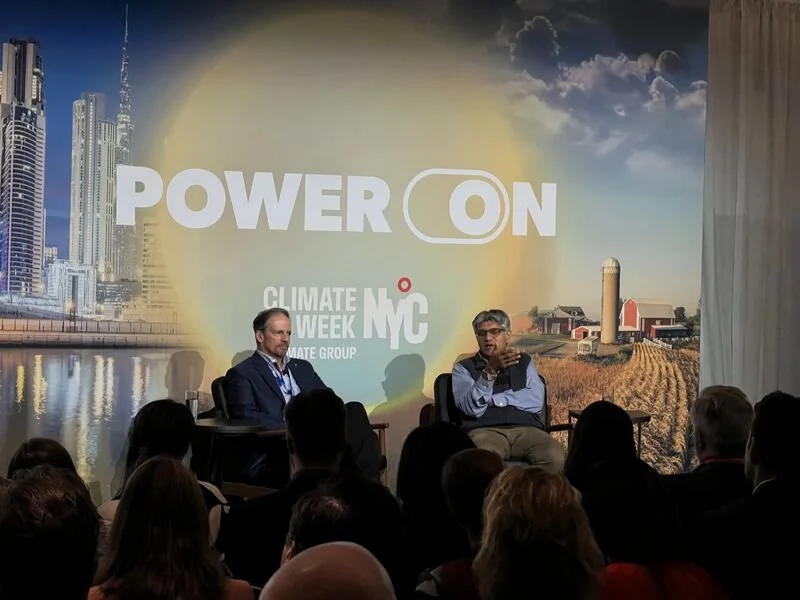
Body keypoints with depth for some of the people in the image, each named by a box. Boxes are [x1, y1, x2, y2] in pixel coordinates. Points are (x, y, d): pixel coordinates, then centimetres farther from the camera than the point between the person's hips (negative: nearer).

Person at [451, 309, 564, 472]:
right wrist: (490, 371, -19)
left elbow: (536, 401, 4)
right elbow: (472, 407, -5)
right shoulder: (463, 368, 15)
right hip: (484, 431, -2)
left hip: (526, 429, 3)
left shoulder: (524, 362, 22)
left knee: (556, 457, -30)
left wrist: (492, 399, 0)